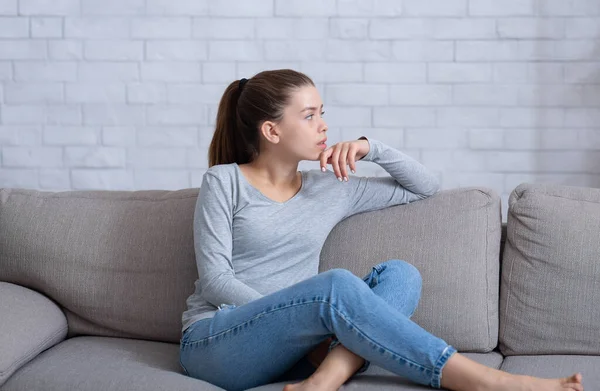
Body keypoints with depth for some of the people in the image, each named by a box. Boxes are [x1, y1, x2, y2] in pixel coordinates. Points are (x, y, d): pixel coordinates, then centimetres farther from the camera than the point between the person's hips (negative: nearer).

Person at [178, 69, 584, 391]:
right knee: (337, 284, -31)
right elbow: (215, 280, -8)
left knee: (400, 273, -17)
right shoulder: (224, 182, 2)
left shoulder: (329, 188, 15)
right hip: (213, 344, -5)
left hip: (290, 350, 5)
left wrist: (371, 148, 3)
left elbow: (425, 186, 18)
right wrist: (294, 317, -18)